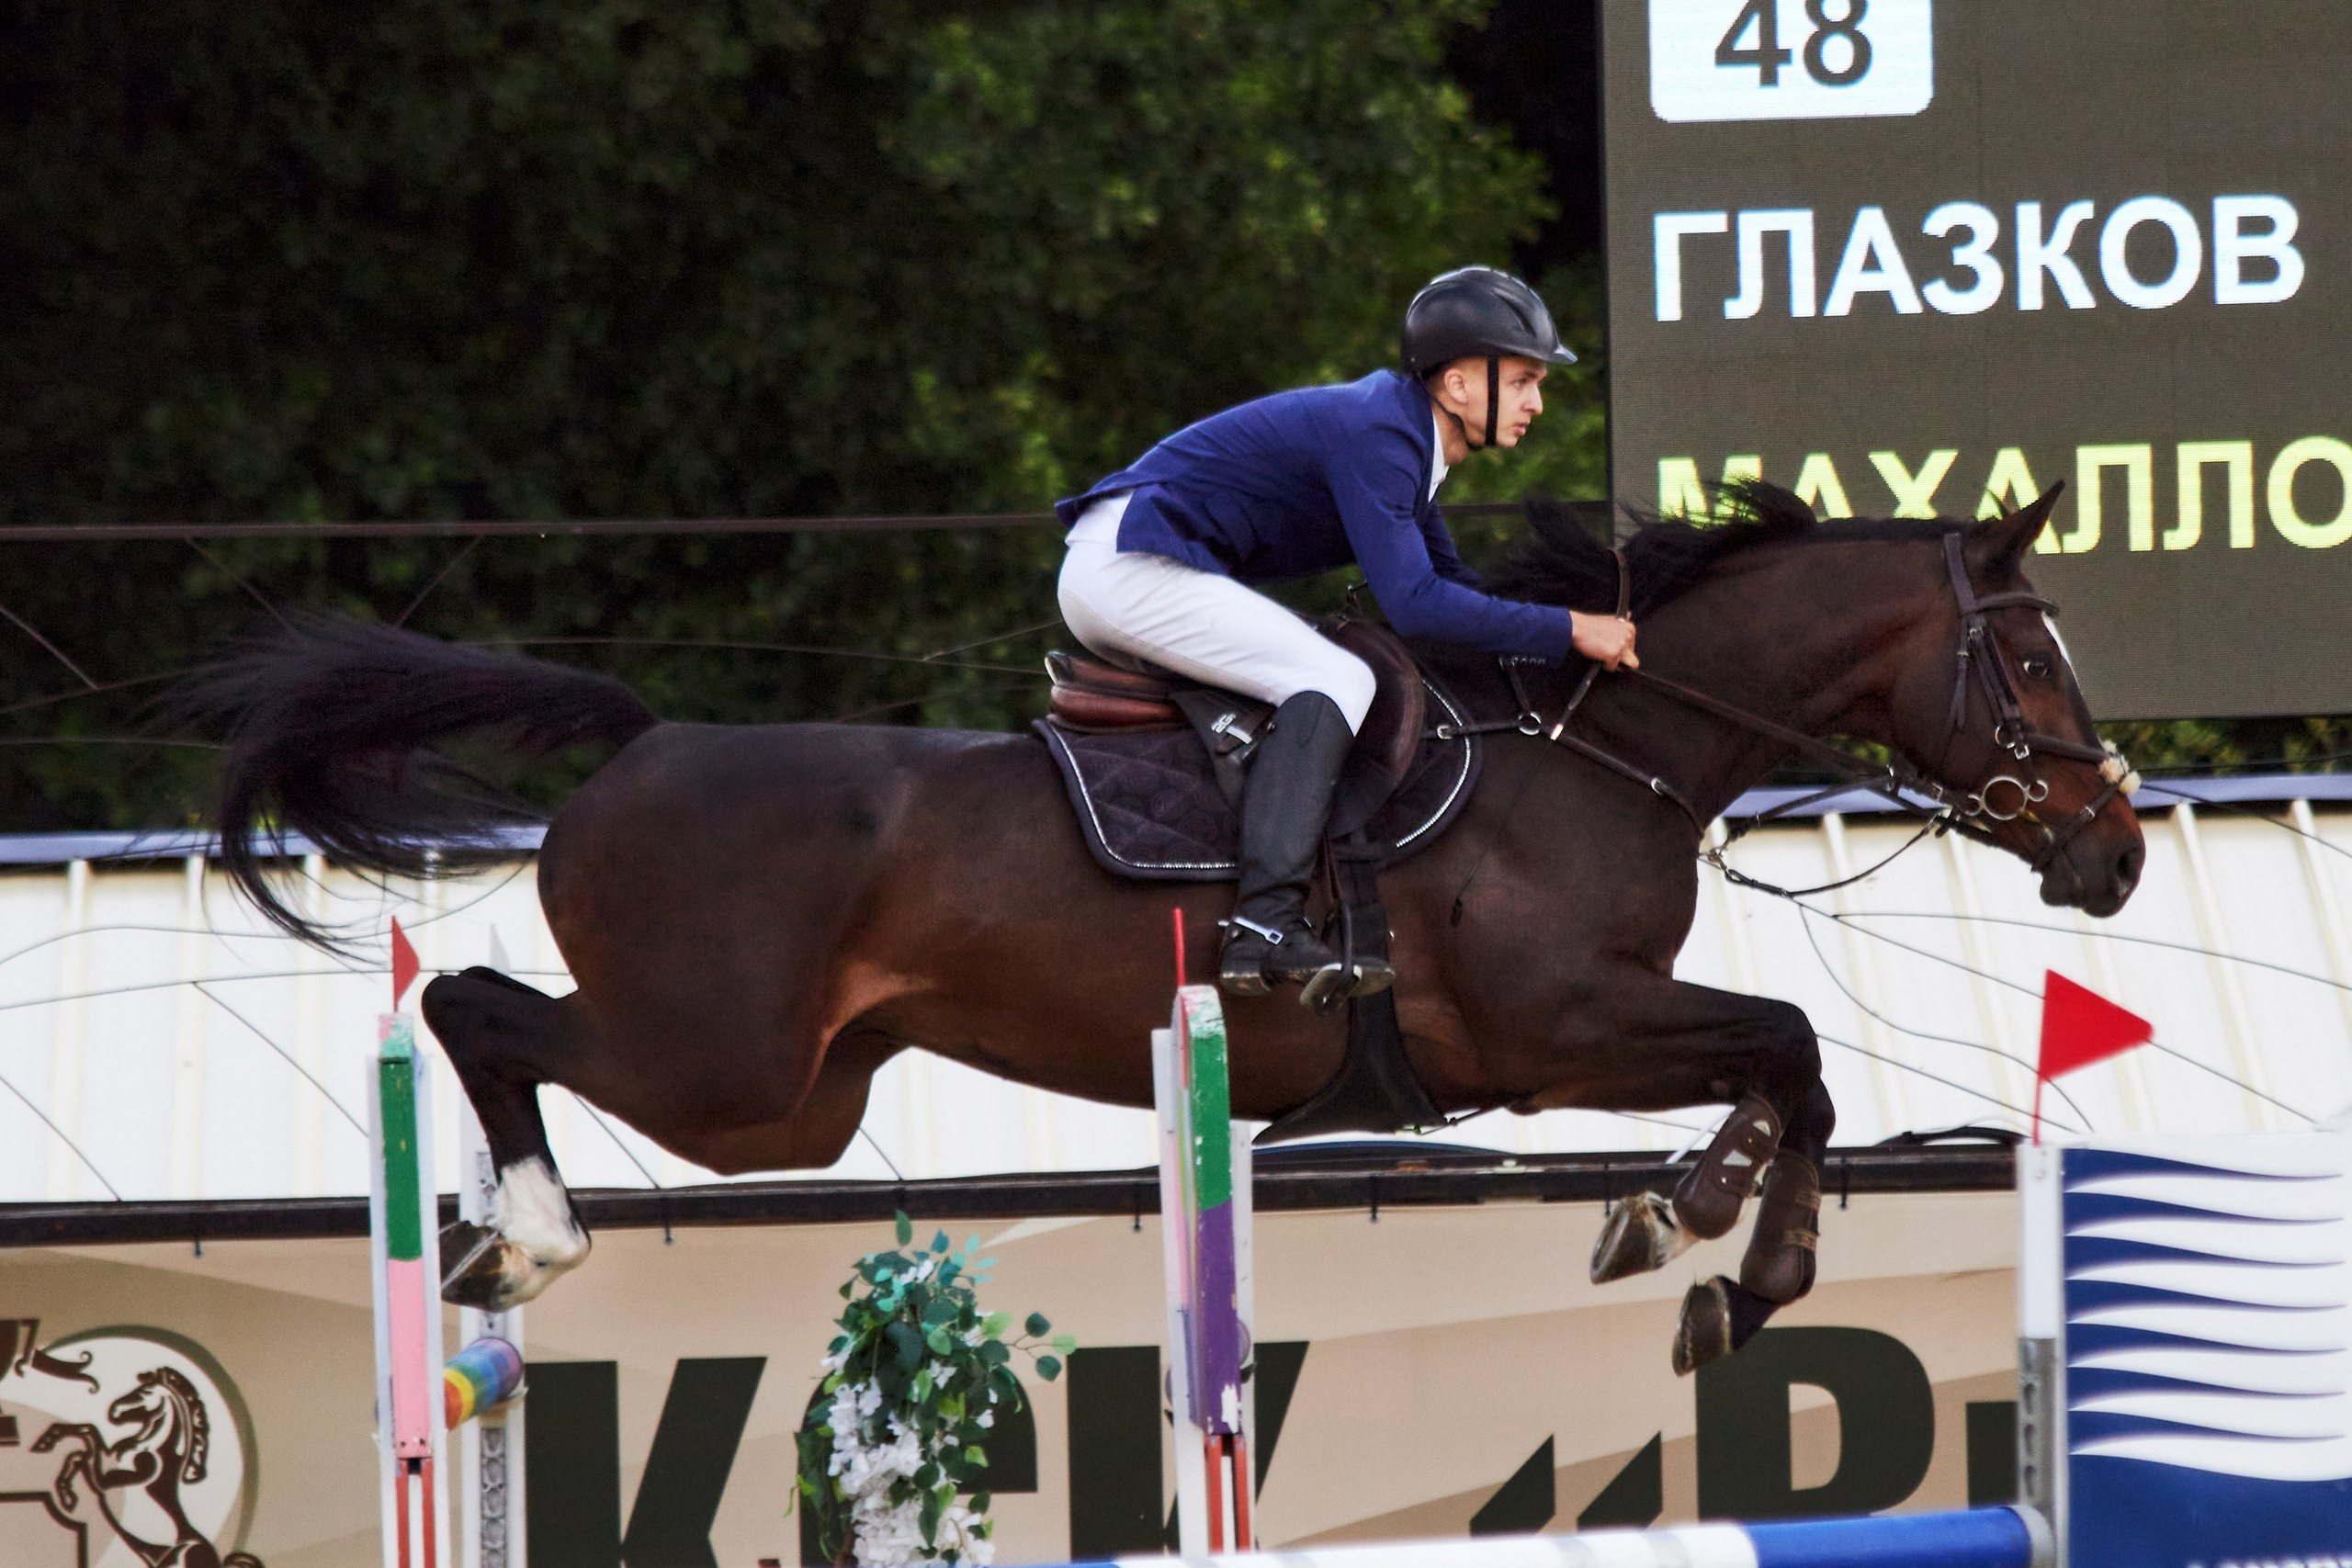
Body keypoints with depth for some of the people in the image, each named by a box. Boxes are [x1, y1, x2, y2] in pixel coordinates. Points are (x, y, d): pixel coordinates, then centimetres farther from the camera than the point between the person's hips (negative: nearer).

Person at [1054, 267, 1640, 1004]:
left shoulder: (1401, 430, 13)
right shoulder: (1375, 432, -18)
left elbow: (1446, 578, 23)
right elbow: (1414, 604, -25)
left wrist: (1572, 627, 11)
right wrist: (1566, 633, -20)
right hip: (1130, 565, -11)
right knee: (1336, 681, -19)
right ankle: (1266, 927, -31)